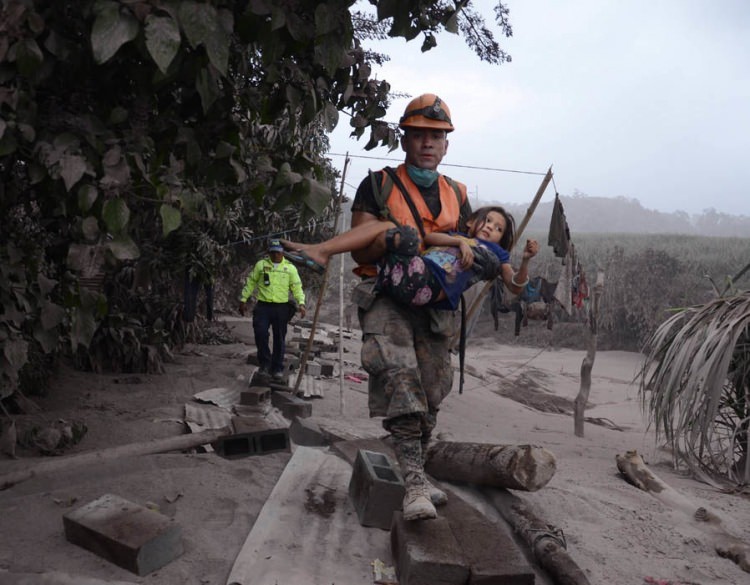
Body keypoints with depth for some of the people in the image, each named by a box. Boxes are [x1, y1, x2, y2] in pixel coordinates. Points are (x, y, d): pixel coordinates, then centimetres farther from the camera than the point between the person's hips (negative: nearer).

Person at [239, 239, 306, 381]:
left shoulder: (290, 267, 5)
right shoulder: (260, 264, 4)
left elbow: (297, 287, 5)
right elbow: (250, 283, 9)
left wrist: (301, 303, -9)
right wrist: (243, 299, 5)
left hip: (281, 308, 1)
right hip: (263, 306, 0)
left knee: (279, 339, 6)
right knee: (260, 334, -12)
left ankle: (277, 369, 17)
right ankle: (265, 364, 7)